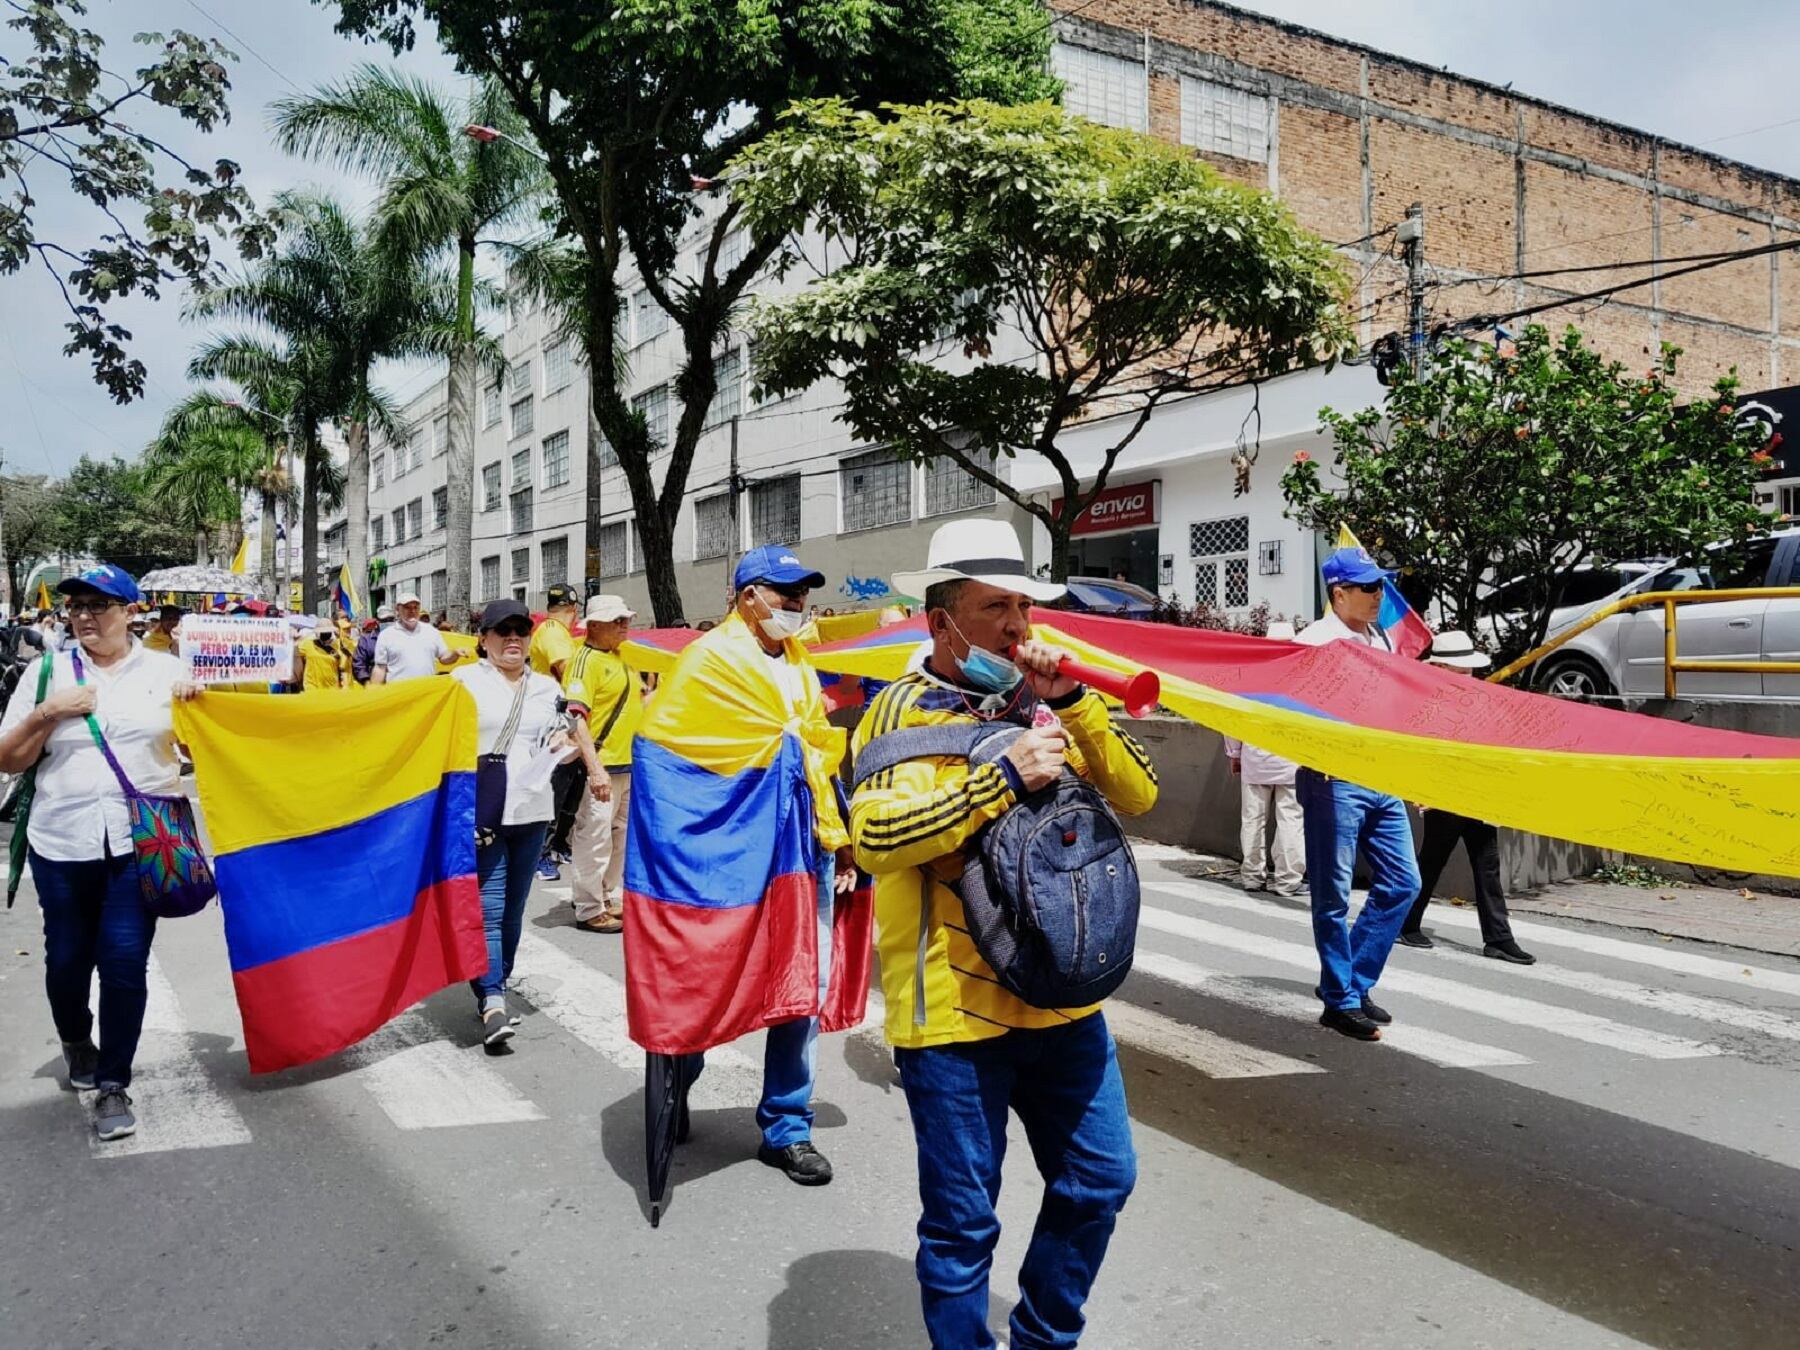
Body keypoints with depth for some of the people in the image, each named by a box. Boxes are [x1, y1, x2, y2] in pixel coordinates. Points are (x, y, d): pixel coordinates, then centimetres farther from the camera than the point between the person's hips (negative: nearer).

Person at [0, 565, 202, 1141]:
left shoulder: (165, 670, 5)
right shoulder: (48, 672, 4)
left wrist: (198, 704, -8)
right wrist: (48, 714, -10)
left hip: (141, 841, -1)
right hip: (62, 843, 1)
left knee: (125, 963, -4)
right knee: (67, 959, 12)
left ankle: (113, 1085, 9)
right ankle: (75, 1041, 42)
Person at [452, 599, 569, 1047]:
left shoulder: (547, 687, 14)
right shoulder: (464, 681, 1)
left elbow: (560, 743, 22)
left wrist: (562, 744, -2)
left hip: (531, 812, 5)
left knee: (513, 910, 11)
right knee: (488, 910, -10)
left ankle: (495, 987, 24)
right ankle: (493, 1002, -12)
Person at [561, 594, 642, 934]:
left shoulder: (623, 656, 13)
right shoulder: (586, 659, -14)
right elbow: (576, 716, -23)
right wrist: (594, 769, -29)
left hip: (628, 763, 9)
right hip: (601, 766, -9)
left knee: (620, 836, 17)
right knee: (594, 839, -2)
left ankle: (613, 899, 29)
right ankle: (590, 910, 8)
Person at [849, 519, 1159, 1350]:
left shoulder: (1041, 703, 9)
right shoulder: (903, 711, -8)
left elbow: (1136, 796, 3)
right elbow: (874, 836, -23)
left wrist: (1071, 703, -10)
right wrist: (1005, 777, -25)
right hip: (952, 1006, -6)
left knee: (1100, 1181, 16)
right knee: (962, 1220, 6)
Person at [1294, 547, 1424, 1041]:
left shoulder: (1381, 639, 15)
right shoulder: (1315, 641, -9)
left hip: (1384, 779, 8)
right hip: (1335, 781, -8)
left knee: (1402, 883, 9)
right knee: (1334, 897, 1)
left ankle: (1354, 980, 21)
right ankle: (1341, 1000, 12)